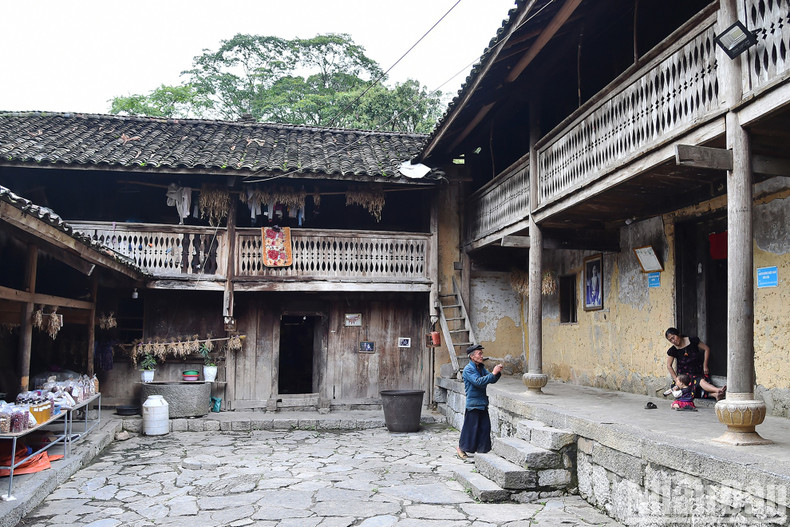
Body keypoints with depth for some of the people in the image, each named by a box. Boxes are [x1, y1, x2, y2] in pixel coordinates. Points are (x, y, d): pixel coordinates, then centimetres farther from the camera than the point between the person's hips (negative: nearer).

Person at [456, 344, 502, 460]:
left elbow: (492, 380, 12)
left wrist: (498, 373, -7)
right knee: (471, 427, -1)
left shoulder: (481, 368, 12)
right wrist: (493, 373, -24)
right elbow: (479, 382, -25)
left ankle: (481, 449, 18)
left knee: (485, 427, 7)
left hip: (483, 403, 7)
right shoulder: (468, 369, -13)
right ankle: (461, 447, 16)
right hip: (473, 404, -7)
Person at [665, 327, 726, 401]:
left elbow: (706, 349, 5)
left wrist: (705, 366, 2)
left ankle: (716, 394, -54)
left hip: (699, 372, 3)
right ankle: (719, 390, -55)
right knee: (700, 381, -33)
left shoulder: (692, 341, -4)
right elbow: (669, 366, 7)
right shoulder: (672, 351, -3)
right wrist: (676, 379, 0)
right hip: (684, 375, -3)